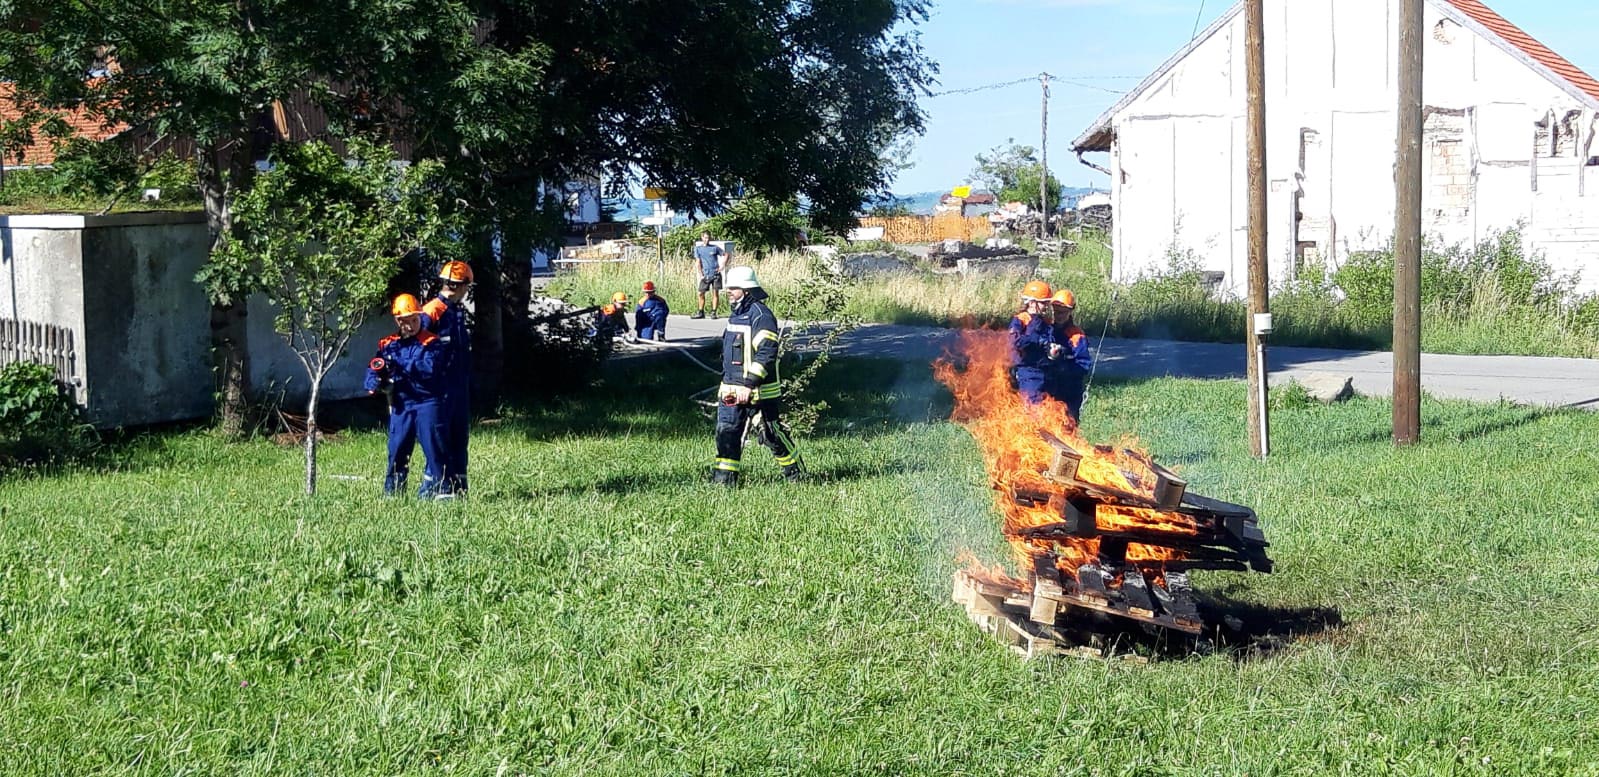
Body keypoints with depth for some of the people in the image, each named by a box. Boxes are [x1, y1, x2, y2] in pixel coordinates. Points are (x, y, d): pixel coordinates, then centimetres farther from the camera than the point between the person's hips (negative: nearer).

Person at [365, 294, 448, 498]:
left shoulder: (431, 343, -4)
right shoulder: (388, 344, 9)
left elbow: (429, 368, -19)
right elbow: (373, 369, 6)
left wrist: (400, 368, -26)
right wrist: (375, 382, -17)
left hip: (427, 404, -4)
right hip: (400, 406, 4)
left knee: (434, 449, -6)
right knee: (397, 451, 8)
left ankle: (430, 490, 0)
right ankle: (392, 493, 18)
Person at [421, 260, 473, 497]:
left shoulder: (459, 311, 15)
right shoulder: (432, 312, -14)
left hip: (460, 386, 9)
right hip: (440, 386, -9)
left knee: (459, 435, 12)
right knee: (441, 437, -5)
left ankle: (459, 486, 19)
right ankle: (441, 486, -2)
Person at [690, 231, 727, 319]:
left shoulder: (715, 248, 7)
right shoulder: (698, 248, 7)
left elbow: (726, 255, 14)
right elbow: (698, 262, 3)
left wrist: (722, 266, 2)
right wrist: (701, 275, -5)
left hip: (716, 274, -1)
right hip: (705, 275, 1)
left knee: (715, 293, -2)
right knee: (701, 293, 1)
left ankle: (713, 312, 3)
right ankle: (701, 313, 12)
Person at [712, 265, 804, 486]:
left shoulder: (760, 315, -16)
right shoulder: (736, 314, 15)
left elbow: (766, 353, -23)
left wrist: (749, 384, -27)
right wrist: (727, 383, 24)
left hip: (758, 390, -9)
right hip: (731, 389, 9)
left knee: (771, 433, 2)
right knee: (726, 431, 2)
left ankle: (796, 471, 18)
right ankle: (724, 477, 5)